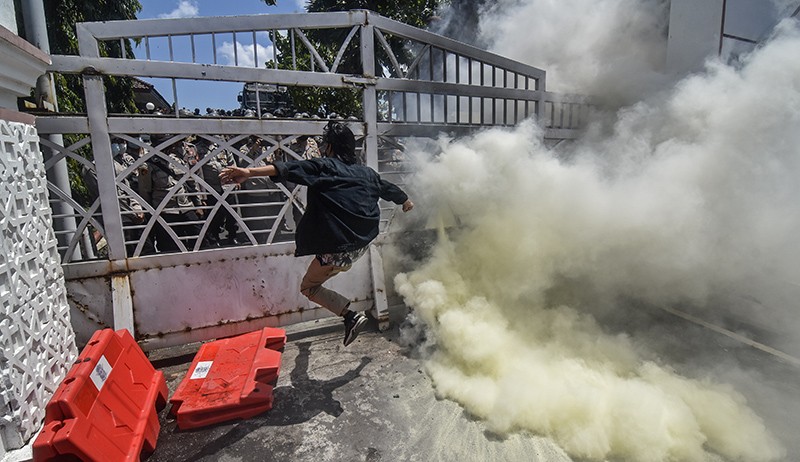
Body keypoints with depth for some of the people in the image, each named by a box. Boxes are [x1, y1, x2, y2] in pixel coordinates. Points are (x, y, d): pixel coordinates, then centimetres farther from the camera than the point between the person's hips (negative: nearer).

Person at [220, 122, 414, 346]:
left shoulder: (323, 166, -7)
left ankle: (350, 315, -4)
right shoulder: (366, 172, 12)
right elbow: (390, 189, 28)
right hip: (362, 244, 7)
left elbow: (288, 169, -24)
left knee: (308, 287, 11)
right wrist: (407, 202, 48)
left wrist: (249, 172, -36)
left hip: (337, 248, -7)